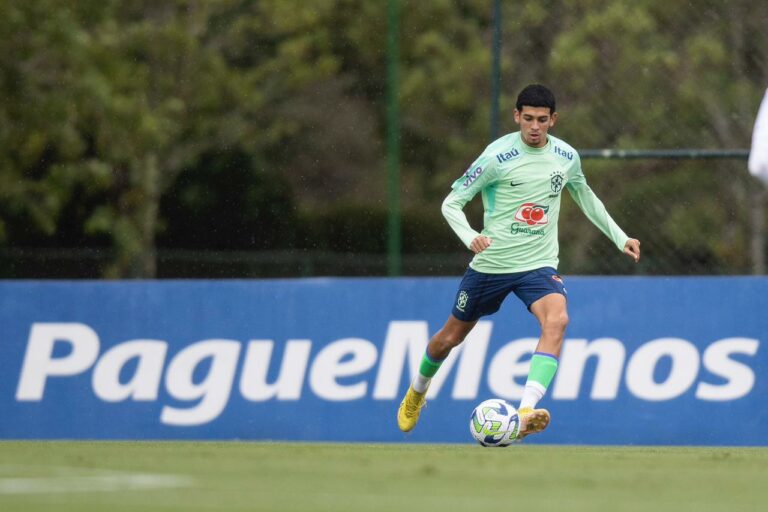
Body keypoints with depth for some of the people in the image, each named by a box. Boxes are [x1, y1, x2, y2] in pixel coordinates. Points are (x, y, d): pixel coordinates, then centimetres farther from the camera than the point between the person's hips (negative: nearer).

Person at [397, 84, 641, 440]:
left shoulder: (567, 157, -1)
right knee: (451, 337, 14)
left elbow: (585, 196, 22)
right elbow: (451, 203, -11)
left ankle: (526, 412, -38)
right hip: (491, 263, -2)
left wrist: (620, 238, 20)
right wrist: (470, 236, -30)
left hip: (539, 264, 2)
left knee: (557, 319, -30)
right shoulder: (497, 156, -14)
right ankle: (417, 392, 47)